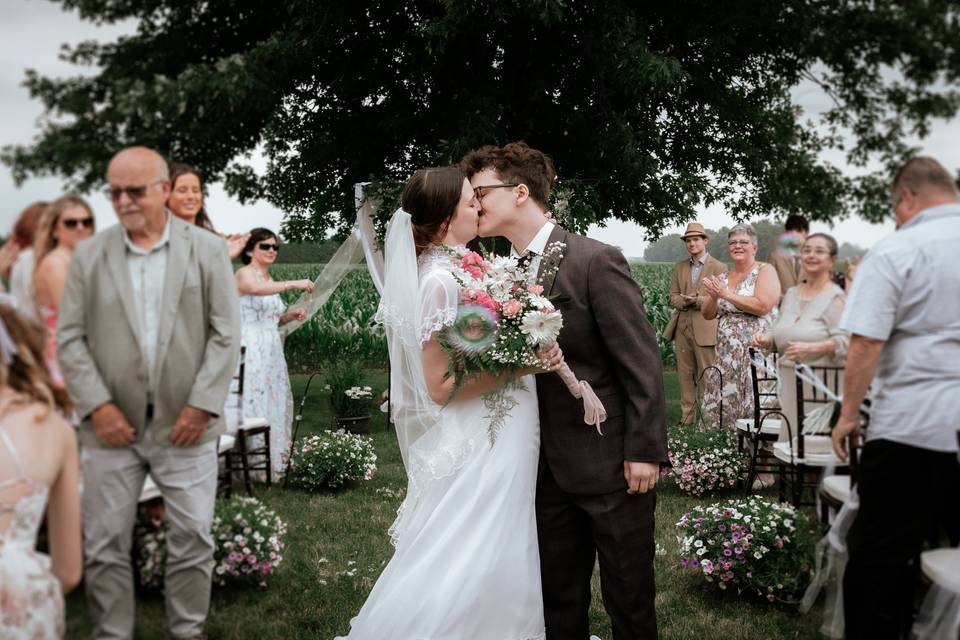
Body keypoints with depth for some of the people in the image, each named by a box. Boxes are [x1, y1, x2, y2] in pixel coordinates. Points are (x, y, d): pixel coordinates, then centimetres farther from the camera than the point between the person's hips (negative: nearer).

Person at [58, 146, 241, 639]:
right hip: (113, 426, 1)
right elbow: (70, 338, 2)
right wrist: (96, 405, -8)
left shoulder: (208, 250, 0)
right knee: (105, 544, 6)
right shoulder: (89, 255, 4)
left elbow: (226, 335, -2)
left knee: (193, 539, 5)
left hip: (185, 426, -1)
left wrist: (202, 405, -9)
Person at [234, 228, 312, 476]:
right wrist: (293, 284, -39)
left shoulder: (270, 280, 18)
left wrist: (289, 315, 5)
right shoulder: (244, 273, -6)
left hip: (271, 351, 8)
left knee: (274, 404, 9)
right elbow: (256, 289, -30)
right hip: (250, 351, -8)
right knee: (253, 403, -8)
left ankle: (272, 460, 16)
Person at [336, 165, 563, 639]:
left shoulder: (450, 270, 7)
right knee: (470, 569, 0)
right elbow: (442, 386, -22)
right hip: (480, 448, -10)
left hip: (489, 442, 10)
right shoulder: (442, 281, -21)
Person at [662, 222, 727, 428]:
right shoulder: (679, 268, 16)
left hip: (705, 328, -5)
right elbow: (673, 296, 12)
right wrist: (683, 301, -10)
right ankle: (686, 417, 12)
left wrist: (698, 300, -18)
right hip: (682, 327, 5)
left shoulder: (719, 268, 1)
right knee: (685, 374, 6)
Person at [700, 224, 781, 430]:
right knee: (724, 402, 3)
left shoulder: (765, 271, -2)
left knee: (755, 404, -10)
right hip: (727, 354, 6)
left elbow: (763, 306, -17)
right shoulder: (722, 278, 14)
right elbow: (707, 314, 13)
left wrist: (727, 294, -13)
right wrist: (713, 297, -8)